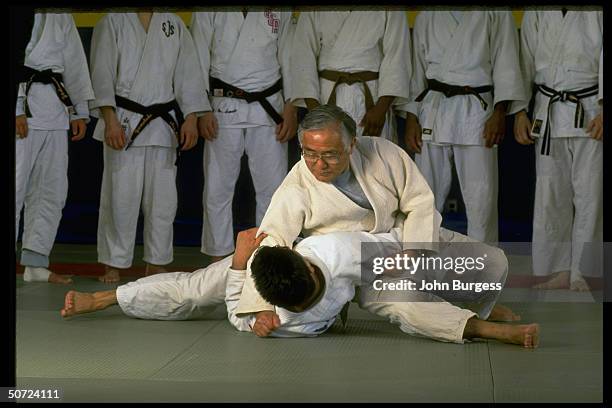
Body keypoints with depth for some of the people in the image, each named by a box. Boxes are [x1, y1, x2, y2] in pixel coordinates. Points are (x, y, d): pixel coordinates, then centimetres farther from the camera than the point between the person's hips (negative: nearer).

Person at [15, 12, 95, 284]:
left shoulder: (60, 16, 19)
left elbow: (74, 59, 18)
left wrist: (79, 110, 12)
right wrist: (16, 108, -19)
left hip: (54, 107, 7)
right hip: (23, 104, -7)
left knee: (51, 190, 8)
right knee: (15, 185, -10)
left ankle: (36, 264, 14)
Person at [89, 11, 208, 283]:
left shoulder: (175, 25, 11)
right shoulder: (112, 23, 2)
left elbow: (187, 73, 7)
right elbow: (102, 74, -5)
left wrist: (191, 118, -2)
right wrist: (110, 120, -15)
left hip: (164, 125, 3)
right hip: (124, 123, -3)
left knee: (163, 198, 6)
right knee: (120, 196, -3)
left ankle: (156, 263, 17)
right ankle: (113, 264, 8)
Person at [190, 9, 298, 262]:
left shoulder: (281, 11, 7)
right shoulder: (209, 12, 2)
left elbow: (288, 59, 7)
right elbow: (199, 59, 1)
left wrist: (290, 108, 1)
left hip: (268, 109, 1)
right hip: (224, 107, -1)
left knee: (272, 187, 2)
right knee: (217, 187, 2)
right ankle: (219, 259, 13)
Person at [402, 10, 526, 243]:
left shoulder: (495, 14, 6)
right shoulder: (426, 17, 14)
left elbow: (505, 62, 1)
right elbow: (417, 69, 14)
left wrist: (500, 112, -10)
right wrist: (411, 119, 7)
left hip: (477, 110, -2)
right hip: (433, 109, 3)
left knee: (481, 198, -6)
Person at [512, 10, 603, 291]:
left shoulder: (595, 13, -2)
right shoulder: (536, 13, 7)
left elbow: (605, 58, -7)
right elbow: (525, 61, 9)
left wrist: (603, 110, -15)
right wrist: (520, 112, 4)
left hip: (590, 113, -3)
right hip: (548, 112, 3)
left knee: (589, 193, -3)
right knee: (550, 193, 4)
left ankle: (581, 274, 3)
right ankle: (559, 271, 14)